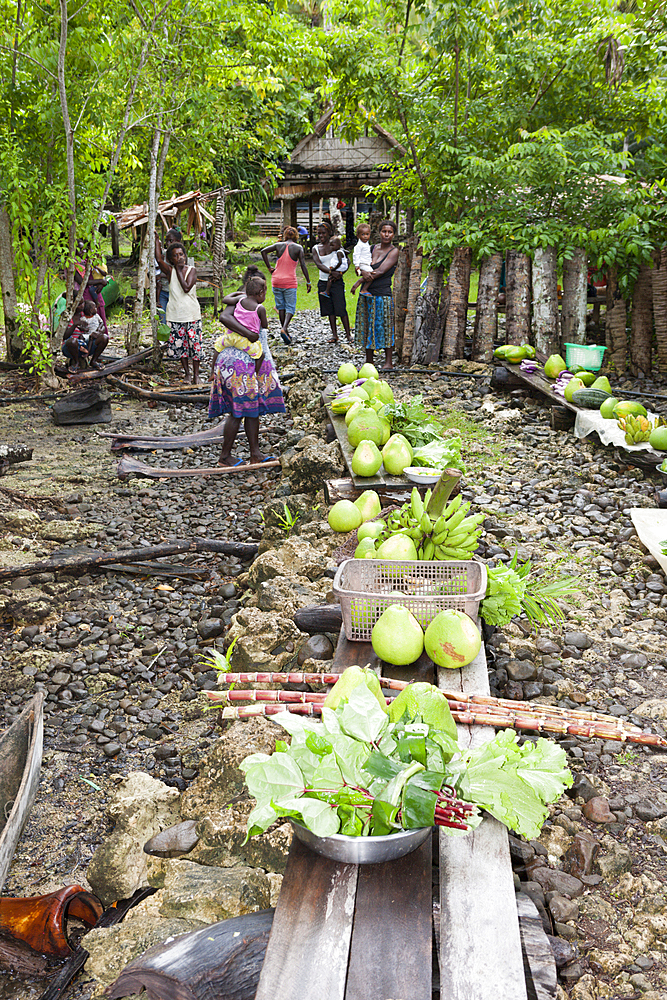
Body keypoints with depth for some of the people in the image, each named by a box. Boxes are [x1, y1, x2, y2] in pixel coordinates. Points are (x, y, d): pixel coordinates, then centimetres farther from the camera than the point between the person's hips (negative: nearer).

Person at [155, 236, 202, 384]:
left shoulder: (191, 270, -3)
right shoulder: (170, 271, 0)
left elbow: (186, 288, -17)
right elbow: (159, 259, -18)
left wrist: (179, 270, -12)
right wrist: (156, 239, -16)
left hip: (192, 313, -1)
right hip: (175, 314, 1)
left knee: (194, 343, 0)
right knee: (180, 344, 6)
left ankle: (196, 374, 14)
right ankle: (186, 373, 22)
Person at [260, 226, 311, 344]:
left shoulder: (279, 245, 3)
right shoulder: (298, 247, -4)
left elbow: (263, 251, -2)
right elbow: (303, 266, -8)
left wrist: (269, 267, 4)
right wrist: (308, 282, -3)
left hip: (276, 280, 3)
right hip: (290, 282, -3)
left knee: (281, 307, 13)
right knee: (290, 307, 2)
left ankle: (285, 331, 18)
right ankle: (284, 328, -22)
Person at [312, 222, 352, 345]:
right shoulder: (316, 248, 7)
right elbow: (318, 264, -8)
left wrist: (340, 273, -18)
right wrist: (331, 272, -22)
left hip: (336, 282, -4)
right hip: (323, 282, 4)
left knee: (341, 309, -9)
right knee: (330, 310, 7)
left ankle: (348, 335, -2)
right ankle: (334, 335, 14)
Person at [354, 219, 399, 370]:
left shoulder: (394, 252, -7)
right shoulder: (373, 248, 11)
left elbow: (380, 271, -15)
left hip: (383, 295, -6)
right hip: (367, 295, 6)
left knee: (384, 327, -1)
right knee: (367, 327, 9)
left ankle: (388, 362, 7)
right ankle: (369, 361, 19)